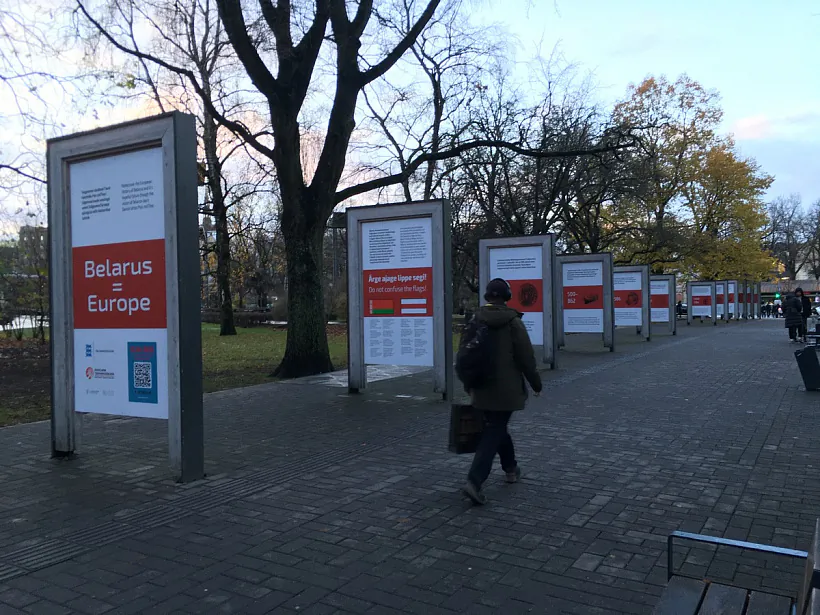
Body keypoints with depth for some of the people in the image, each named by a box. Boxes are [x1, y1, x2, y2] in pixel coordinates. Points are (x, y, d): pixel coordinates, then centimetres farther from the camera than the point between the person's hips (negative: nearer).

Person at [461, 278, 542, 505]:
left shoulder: (475, 321, 3)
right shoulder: (513, 322, -10)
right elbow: (526, 358, -9)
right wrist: (536, 384, 4)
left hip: (482, 390, 5)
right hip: (506, 390, -5)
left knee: (496, 427, 22)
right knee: (493, 433, -4)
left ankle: (511, 469, 39)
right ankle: (475, 481, -15)